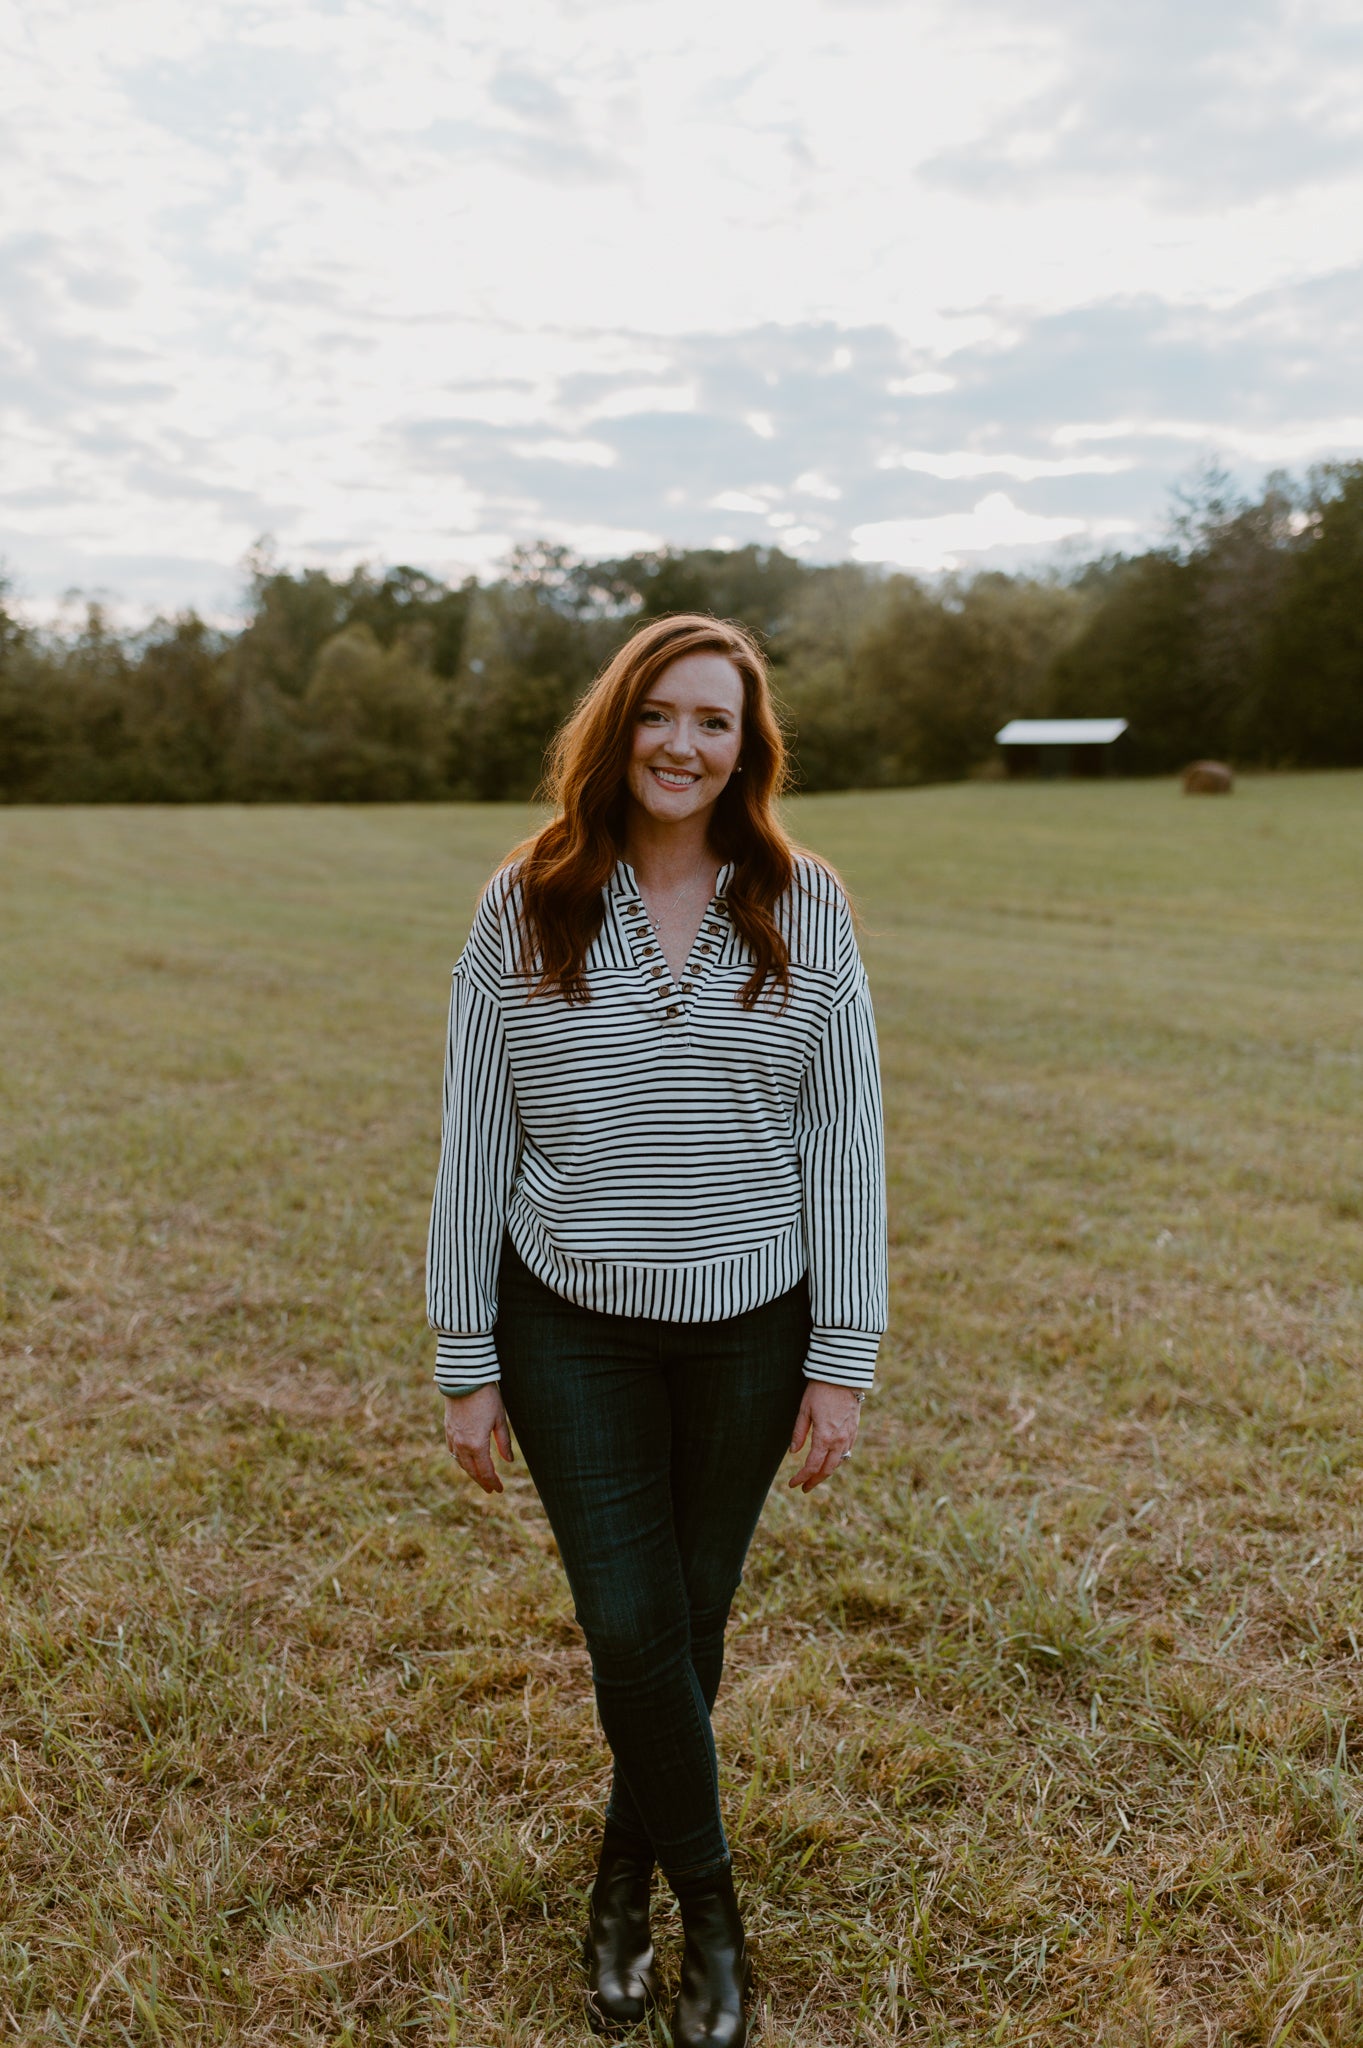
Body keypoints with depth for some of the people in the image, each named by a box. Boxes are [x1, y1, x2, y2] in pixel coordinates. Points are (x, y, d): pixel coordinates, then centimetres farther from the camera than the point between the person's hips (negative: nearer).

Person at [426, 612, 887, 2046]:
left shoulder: (804, 908, -3)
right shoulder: (525, 906, -4)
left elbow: (844, 1137, -2)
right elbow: (473, 1141, -1)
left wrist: (842, 1360, -4)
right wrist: (465, 1362, -1)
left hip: (749, 1323, 1)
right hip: (570, 1324, 0)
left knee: (692, 1614, 15)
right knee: (629, 1624, 0)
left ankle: (626, 1871, 42)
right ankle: (708, 1904, 28)